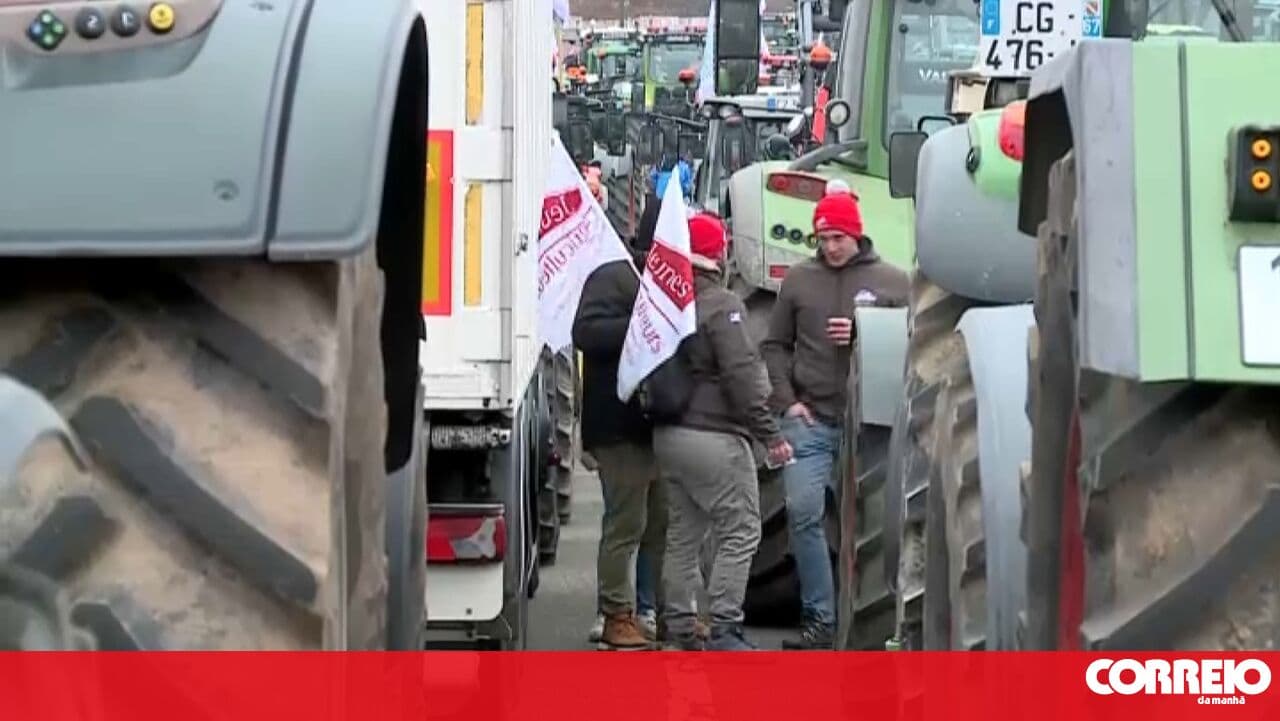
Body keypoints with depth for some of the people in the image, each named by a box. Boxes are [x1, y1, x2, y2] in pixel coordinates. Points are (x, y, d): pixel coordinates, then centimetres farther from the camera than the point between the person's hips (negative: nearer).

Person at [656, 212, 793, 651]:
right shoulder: (721, 306, -14)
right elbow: (742, 376, -18)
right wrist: (770, 434, -15)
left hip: (667, 434, 8)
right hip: (714, 436, -8)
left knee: (682, 534, 14)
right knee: (740, 532, -3)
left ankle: (680, 627, 15)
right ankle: (723, 628, -9)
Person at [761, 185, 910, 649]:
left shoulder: (892, 282, 5)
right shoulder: (799, 280, 9)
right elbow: (775, 345, 12)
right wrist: (787, 400, 0)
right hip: (810, 420, 1)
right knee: (803, 512, -9)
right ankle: (820, 618, -1)